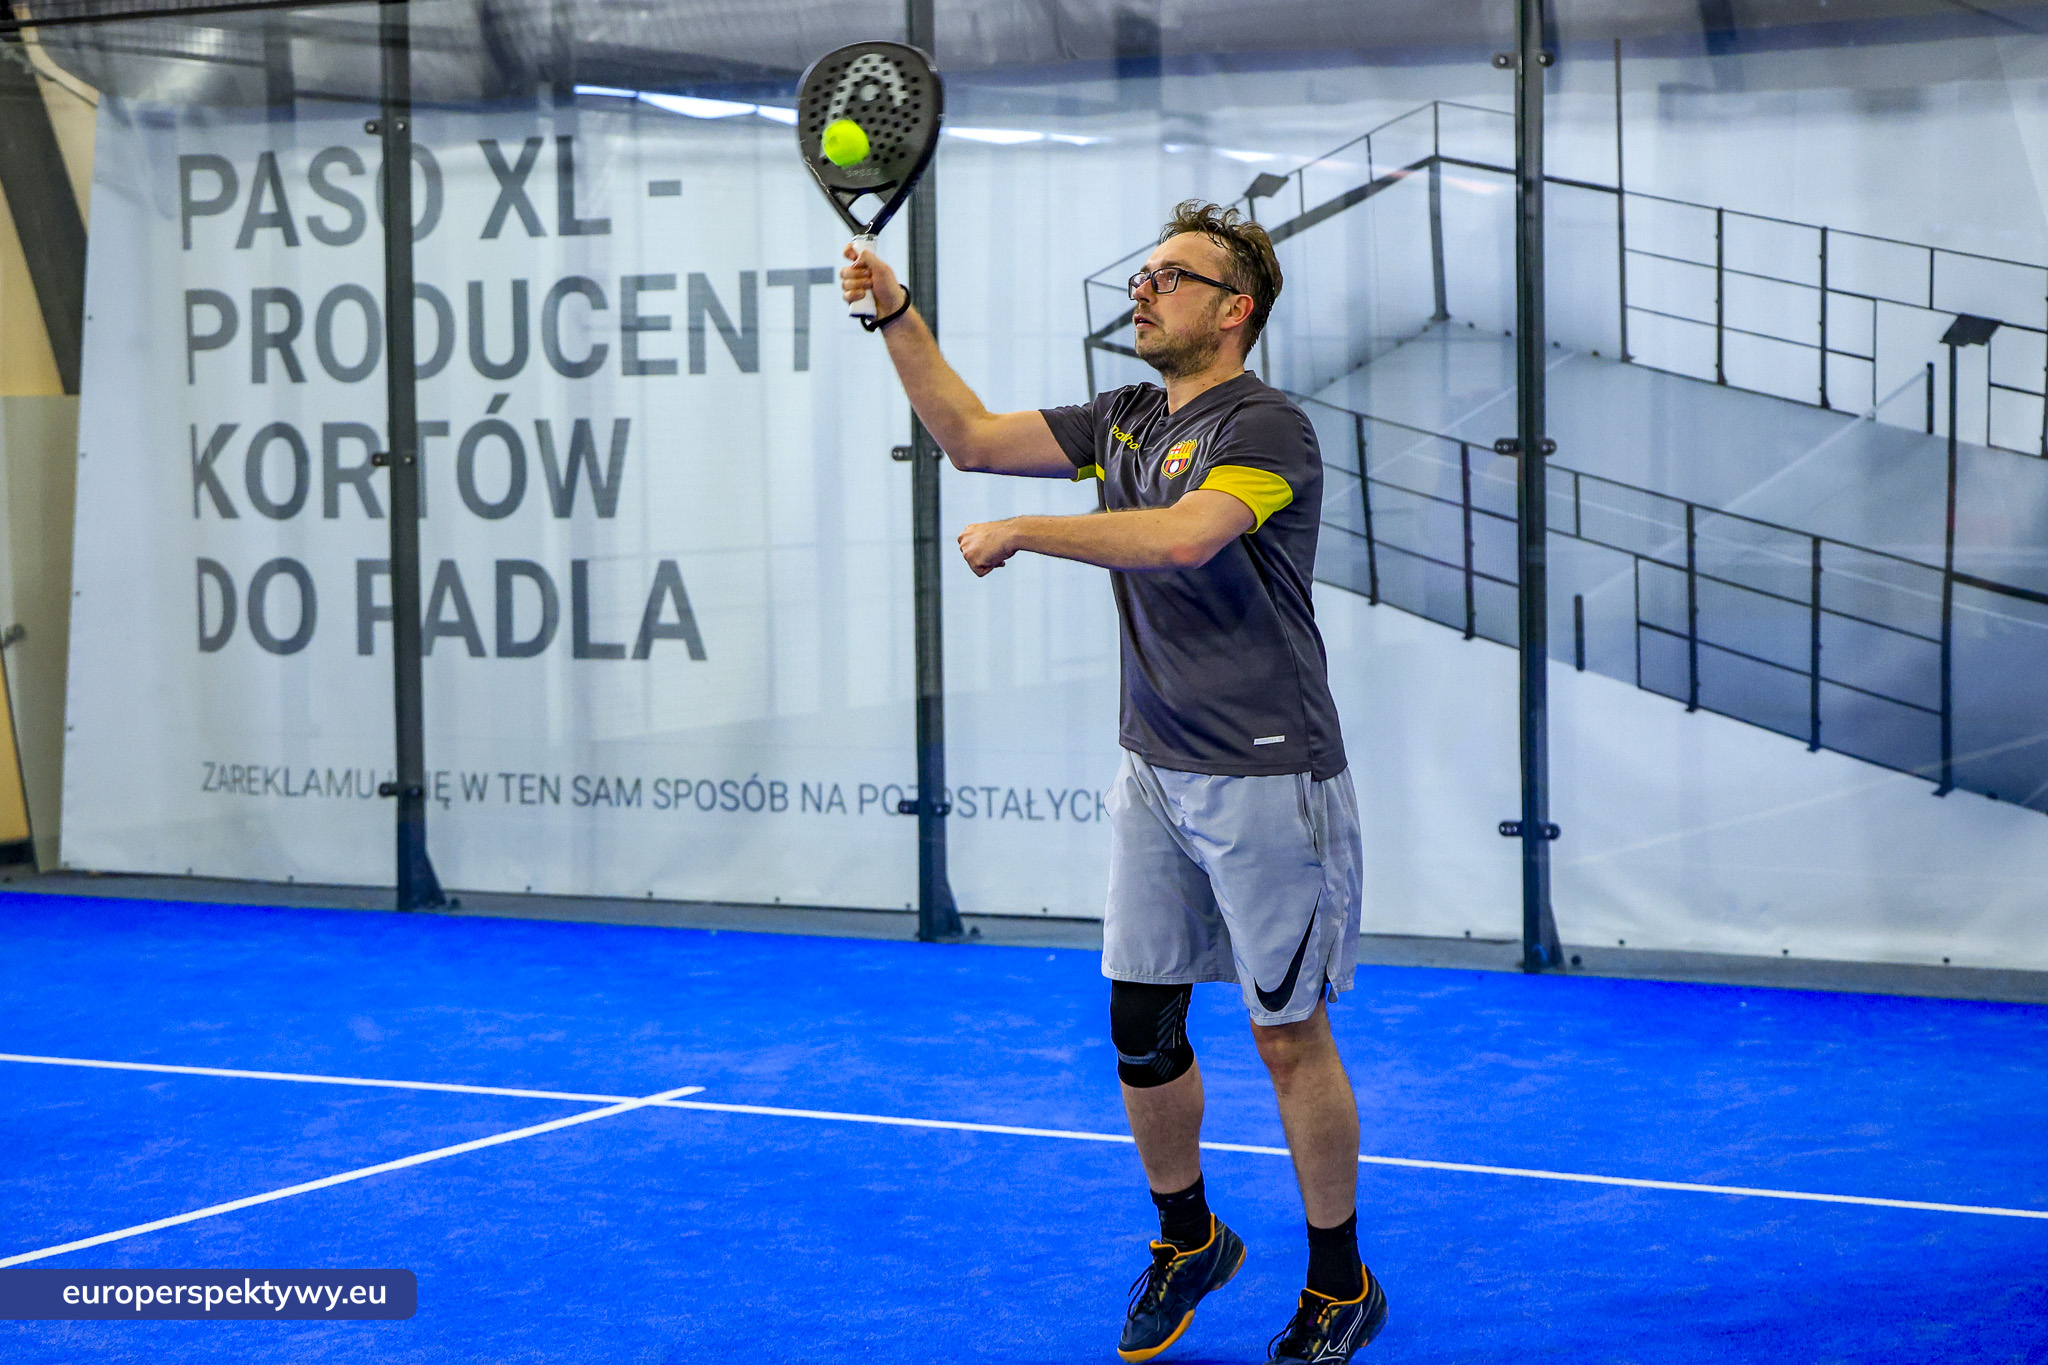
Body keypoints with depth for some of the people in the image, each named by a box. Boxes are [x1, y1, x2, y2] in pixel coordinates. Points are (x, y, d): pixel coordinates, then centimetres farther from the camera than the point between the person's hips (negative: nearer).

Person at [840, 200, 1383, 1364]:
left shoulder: (1267, 427, -14)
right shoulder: (1126, 421, 11)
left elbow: (1182, 537, -31)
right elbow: (972, 436, 15)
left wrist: (1023, 532, -23)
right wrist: (899, 314, 4)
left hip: (1267, 779, -7)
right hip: (1156, 774, 7)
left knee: (1289, 1036, 1)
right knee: (1141, 1029, 8)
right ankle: (1187, 1240, 31)